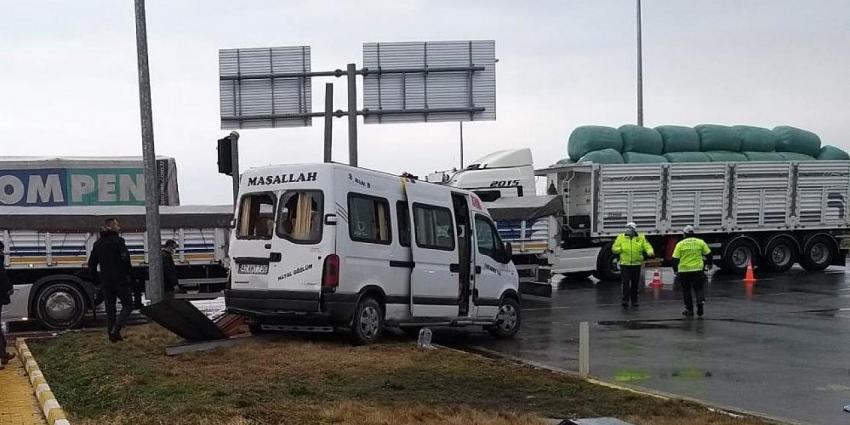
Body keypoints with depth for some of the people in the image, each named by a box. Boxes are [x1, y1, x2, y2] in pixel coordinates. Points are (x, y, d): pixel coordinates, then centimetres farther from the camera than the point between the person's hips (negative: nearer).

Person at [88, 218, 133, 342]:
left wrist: (95, 279, 20)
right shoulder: (118, 241, -10)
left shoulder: (98, 243, 12)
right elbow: (125, 260, -18)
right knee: (128, 305, 2)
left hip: (105, 282, 6)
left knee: (110, 308, 12)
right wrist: (129, 274, -8)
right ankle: (115, 329, -15)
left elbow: (91, 264, 14)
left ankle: (112, 334, 11)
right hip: (119, 280, -6)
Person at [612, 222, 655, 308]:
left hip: (636, 265, 1)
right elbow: (614, 248, 4)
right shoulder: (621, 238, 3)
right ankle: (625, 300, -7)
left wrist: (650, 252, -22)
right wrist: (621, 249, -16)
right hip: (625, 264, -1)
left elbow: (647, 247, 0)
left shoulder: (641, 238, 5)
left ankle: (634, 301, 19)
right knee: (626, 283, -9)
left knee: (635, 284, 9)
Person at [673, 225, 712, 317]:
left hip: (684, 270, 0)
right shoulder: (700, 242, 3)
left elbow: (675, 258, -1)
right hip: (698, 269, 1)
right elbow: (708, 254, 10)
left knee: (686, 290, 10)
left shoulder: (680, 244, 0)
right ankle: (700, 301, -14)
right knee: (699, 288, 12)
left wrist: (675, 270, 11)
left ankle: (689, 309, 14)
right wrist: (709, 264, 26)